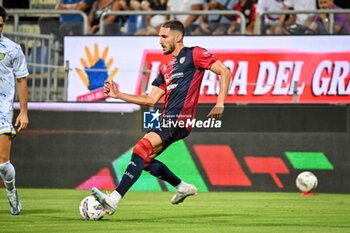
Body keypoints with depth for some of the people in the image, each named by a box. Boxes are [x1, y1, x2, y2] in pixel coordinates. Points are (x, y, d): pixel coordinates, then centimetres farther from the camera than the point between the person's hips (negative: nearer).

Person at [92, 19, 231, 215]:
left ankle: (113, 200, -29)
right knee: (144, 160, 13)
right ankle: (183, 188, 30)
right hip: (167, 120, 9)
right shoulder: (166, 69, 24)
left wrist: (220, 104, -12)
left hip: (179, 120, -9)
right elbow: (151, 100, 21)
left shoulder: (194, 54, 1)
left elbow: (225, 72, -3)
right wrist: (118, 95, 15)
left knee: (141, 149, -22)